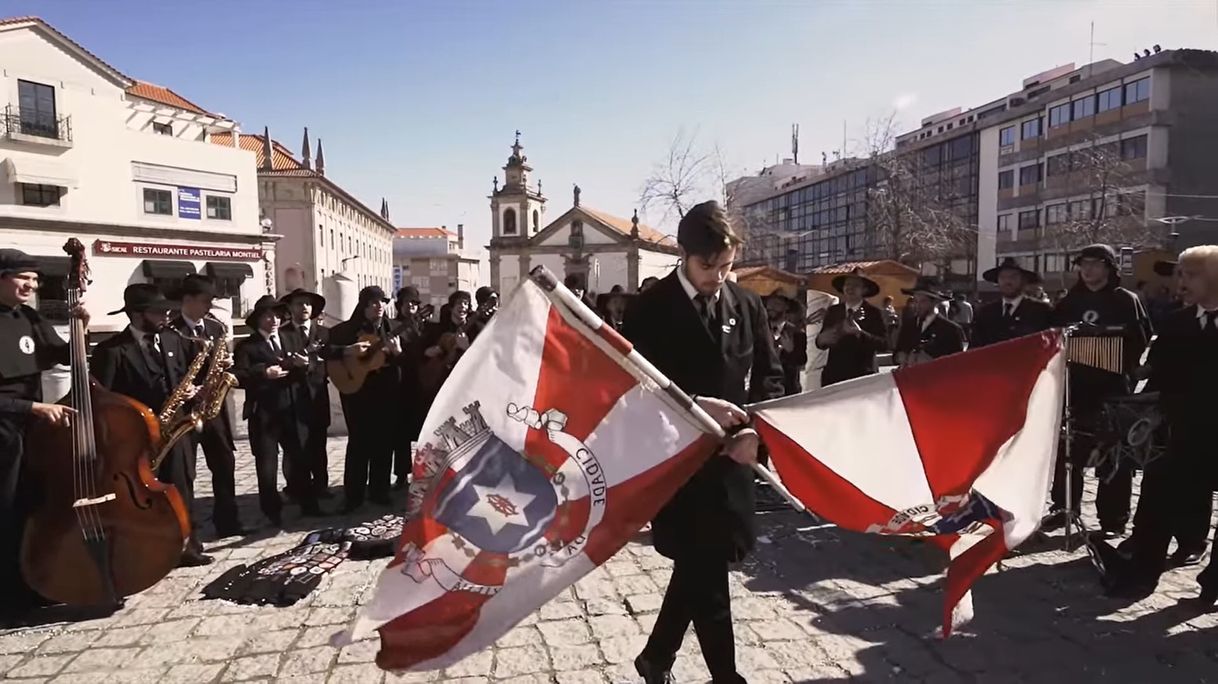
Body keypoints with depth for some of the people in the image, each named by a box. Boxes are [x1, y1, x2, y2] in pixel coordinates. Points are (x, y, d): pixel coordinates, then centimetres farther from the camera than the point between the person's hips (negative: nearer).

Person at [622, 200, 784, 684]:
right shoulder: (651, 309, -7)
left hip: (729, 457, 5)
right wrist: (696, 405, -21)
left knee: (701, 565, 15)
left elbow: (769, 376, 10)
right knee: (705, 571, -1)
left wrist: (755, 430, -8)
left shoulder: (747, 305, 6)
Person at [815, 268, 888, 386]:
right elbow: (820, 343, 11)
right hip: (833, 374, 3)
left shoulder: (875, 314, 0)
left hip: (862, 376, -3)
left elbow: (883, 344, -10)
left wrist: (859, 333, -24)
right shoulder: (833, 311, 10)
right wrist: (821, 339, -13)